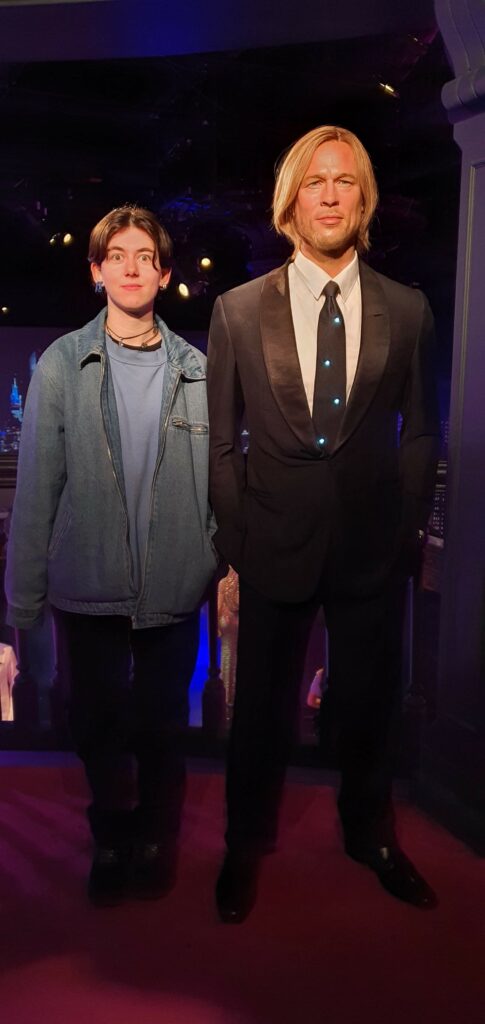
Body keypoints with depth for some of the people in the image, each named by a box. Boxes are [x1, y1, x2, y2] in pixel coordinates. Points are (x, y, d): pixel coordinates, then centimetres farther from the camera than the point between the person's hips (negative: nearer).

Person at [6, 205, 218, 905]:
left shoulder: (198, 370, 2)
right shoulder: (61, 365, -1)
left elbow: (220, 480, 3)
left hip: (174, 587, 0)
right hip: (88, 587, 0)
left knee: (162, 724, 13)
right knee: (97, 723, 14)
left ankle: (155, 839, 38)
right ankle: (112, 839, 40)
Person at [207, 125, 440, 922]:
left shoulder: (408, 311, 2)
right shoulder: (238, 310, 0)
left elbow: (421, 433, 6)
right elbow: (220, 441, 1)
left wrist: (408, 530, 1)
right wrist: (234, 541, -2)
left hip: (374, 549, 1)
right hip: (275, 547, -1)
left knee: (369, 704, 16)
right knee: (262, 707, 12)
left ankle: (371, 835, 42)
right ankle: (247, 846, 37)